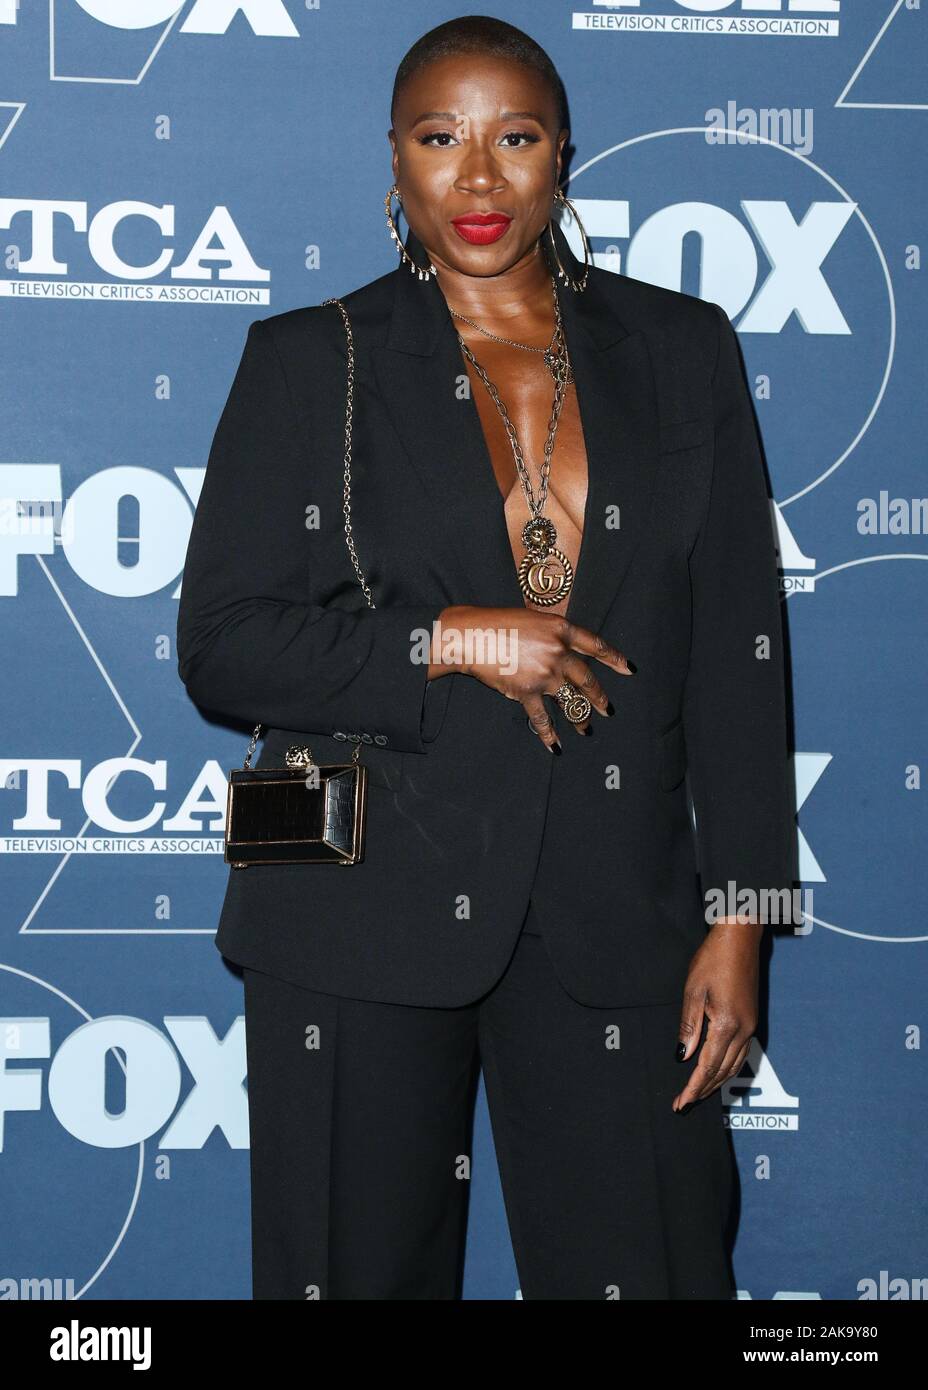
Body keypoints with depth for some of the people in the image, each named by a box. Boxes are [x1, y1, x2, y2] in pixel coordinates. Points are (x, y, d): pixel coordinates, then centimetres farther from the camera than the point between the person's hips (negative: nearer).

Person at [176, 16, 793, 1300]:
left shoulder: (681, 350, 8)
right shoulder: (311, 362, 4)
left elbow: (737, 652, 6)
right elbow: (220, 643, 0)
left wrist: (741, 915, 0)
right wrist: (450, 643, -13)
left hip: (617, 913, 1)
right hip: (366, 911, -1)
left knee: (648, 1270, 0)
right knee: (363, 1268, 7)